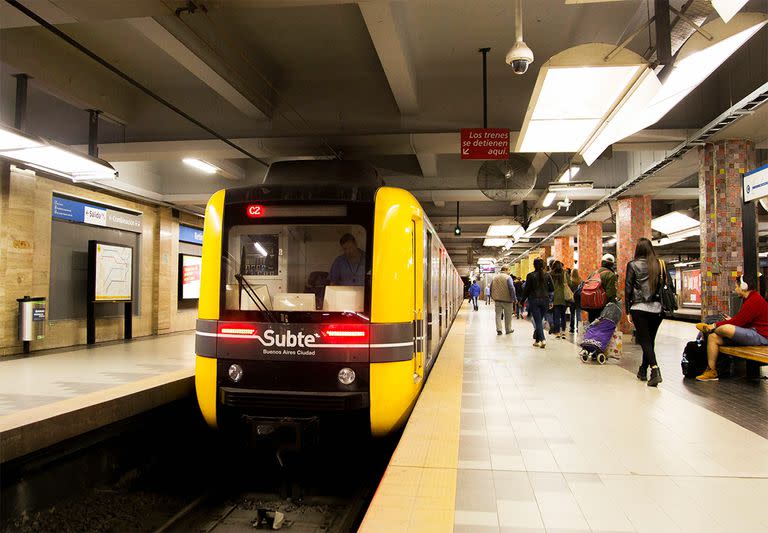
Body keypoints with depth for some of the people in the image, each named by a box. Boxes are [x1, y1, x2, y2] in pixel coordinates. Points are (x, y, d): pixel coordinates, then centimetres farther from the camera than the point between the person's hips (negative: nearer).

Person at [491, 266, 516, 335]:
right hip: (506, 299, -4)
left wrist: (492, 297, 21)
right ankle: (508, 329, 18)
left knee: (498, 314, 7)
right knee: (508, 315, 9)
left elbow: (491, 288, 12)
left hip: (497, 299, 4)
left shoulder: (495, 277, 6)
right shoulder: (508, 278, -12)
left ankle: (498, 329, -1)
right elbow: (511, 288, -17)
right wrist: (514, 298, -10)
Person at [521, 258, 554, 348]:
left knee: (538, 321, -3)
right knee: (539, 320, 15)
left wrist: (522, 300, 5)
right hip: (545, 300, 3)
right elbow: (552, 289, 2)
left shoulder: (530, 276, -7)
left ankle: (542, 339, -17)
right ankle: (536, 340, 21)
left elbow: (527, 290, -5)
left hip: (534, 300, -3)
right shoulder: (547, 275, 1)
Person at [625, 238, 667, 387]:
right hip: (657, 308, 3)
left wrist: (628, 311, 3)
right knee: (650, 339, 14)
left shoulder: (633, 265, -2)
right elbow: (669, 285, 6)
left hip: (639, 308, -3)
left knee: (644, 340, 0)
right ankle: (643, 371, 24)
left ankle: (655, 369, -19)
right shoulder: (660, 264, 6)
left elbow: (628, 289, -2)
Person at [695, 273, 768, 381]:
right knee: (713, 337, -3)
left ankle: (708, 330, 4)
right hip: (750, 333, 11)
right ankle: (711, 371, -3)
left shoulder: (754, 300, -18)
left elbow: (738, 322, -19)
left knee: (725, 328, -32)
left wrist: (715, 325, -12)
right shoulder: (751, 299, 17)